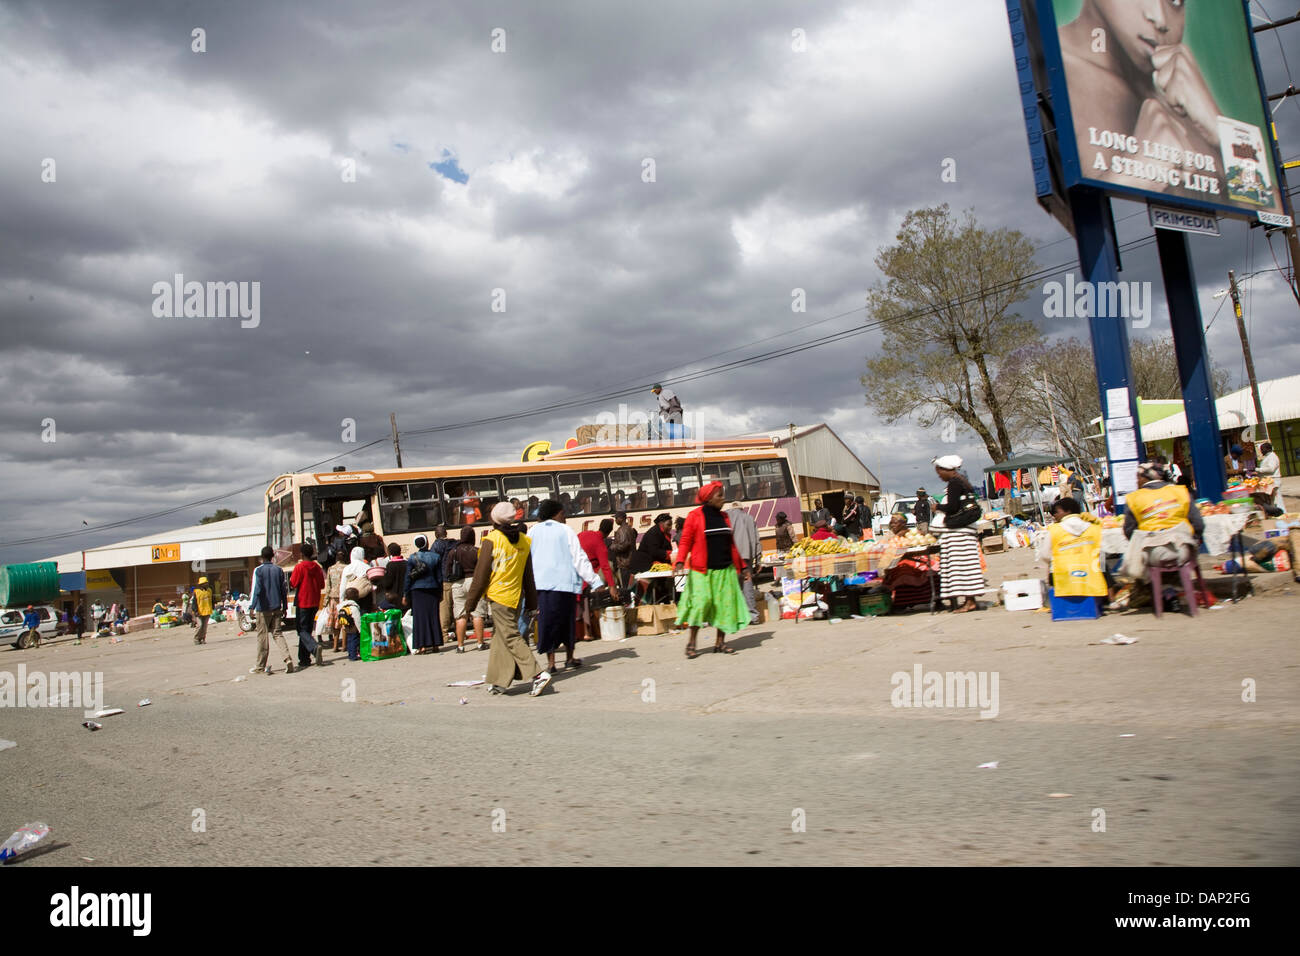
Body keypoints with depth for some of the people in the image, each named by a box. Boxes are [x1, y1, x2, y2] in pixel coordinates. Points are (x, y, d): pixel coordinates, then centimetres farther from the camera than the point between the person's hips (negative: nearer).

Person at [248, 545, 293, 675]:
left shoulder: (258, 570, -5)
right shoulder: (278, 570, 8)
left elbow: (256, 589, -14)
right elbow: (284, 590, 9)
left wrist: (251, 606, -13)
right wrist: (284, 607, 15)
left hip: (263, 609, -4)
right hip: (277, 608, 4)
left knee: (262, 636, 3)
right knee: (277, 634, 7)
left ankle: (260, 666, 9)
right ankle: (287, 659, -12)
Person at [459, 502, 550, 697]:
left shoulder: (491, 540, -10)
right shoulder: (524, 540, 7)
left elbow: (481, 573, -8)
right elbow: (528, 575, 11)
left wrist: (469, 604, -2)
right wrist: (532, 603, 17)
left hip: (498, 596, -6)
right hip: (515, 596, 7)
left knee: (510, 637, -6)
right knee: (500, 638, 15)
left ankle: (538, 674, -17)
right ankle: (498, 681, 19)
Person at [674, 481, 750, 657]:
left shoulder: (723, 517, 15)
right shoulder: (695, 516, -2)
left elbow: (731, 544, 22)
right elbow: (685, 542, -6)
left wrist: (742, 565, 24)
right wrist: (680, 561, -22)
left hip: (725, 570, 6)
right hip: (702, 570, -6)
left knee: (726, 603, 2)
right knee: (701, 601, -14)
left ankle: (720, 642, 13)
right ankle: (691, 642, -1)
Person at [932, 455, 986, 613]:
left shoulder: (954, 483, -13)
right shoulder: (962, 480, 17)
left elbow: (952, 507, -19)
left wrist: (937, 507, -3)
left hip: (958, 530, -10)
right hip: (966, 528, 10)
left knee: (961, 563, -8)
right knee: (966, 563, 10)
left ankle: (969, 602, -7)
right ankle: (971, 600, 12)